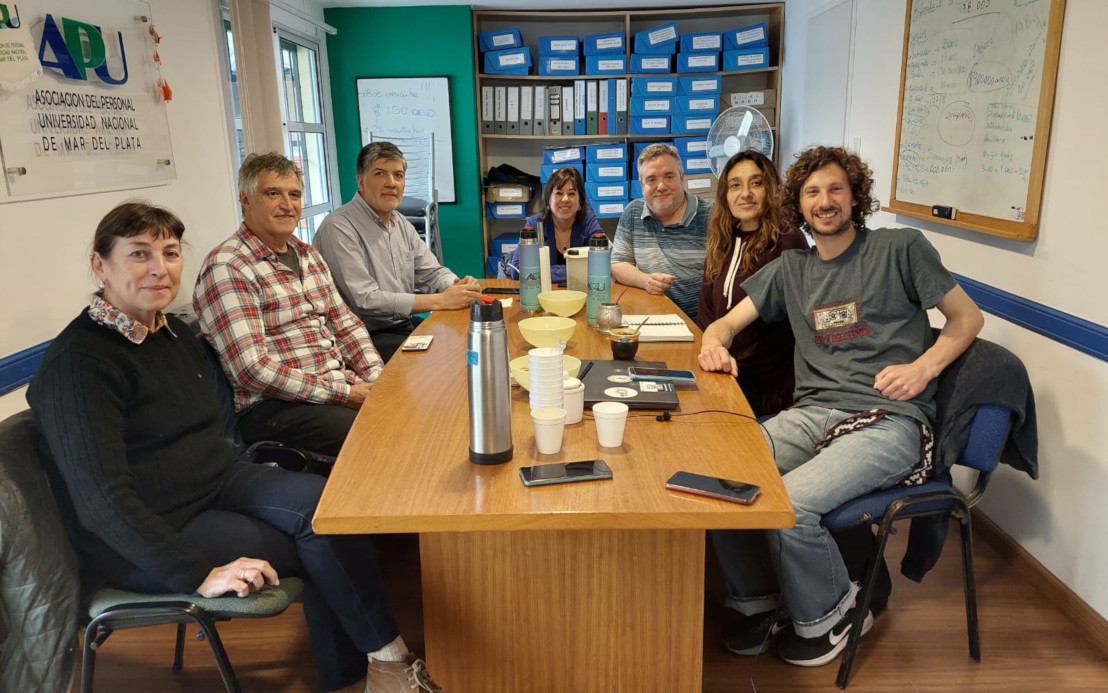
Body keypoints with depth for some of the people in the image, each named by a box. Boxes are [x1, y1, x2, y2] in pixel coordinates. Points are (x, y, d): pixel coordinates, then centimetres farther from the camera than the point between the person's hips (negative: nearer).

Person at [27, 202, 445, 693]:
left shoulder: (174, 333, 7)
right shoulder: (77, 364, -20)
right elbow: (101, 501, -25)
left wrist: (262, 485, 5)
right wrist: (198, 574, -28)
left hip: (218, 483, 7)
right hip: (140, 542, -7)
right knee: (325, 543, -17)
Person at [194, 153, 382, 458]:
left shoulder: (308, 254, 14)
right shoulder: (226, 268, -12)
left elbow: (345, 323, 16)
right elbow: (252, 369, -20)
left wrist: (377, 378, -2)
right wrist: (342, 393, -20)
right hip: (273, 406, -8)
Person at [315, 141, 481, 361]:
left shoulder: (401, 224, 12)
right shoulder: (339, 228, -15)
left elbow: (432, 273, 13)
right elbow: (366, 300, -22)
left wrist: (461, 286, -12)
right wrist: (441, 301, -23)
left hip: (405, 327, 8)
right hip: (368, 337, -8)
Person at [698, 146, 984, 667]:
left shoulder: (901, 248, 6)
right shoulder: (791, 268, 18)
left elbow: (967, 317, 10)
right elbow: (727, 323, 18)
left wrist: (923, 366, -8)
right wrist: (715, 344, -6)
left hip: (889, 421, -4)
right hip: (813, 414, 5)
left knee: (789, 504, -28)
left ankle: (828, 615, 4)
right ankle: (761, 600, 6)